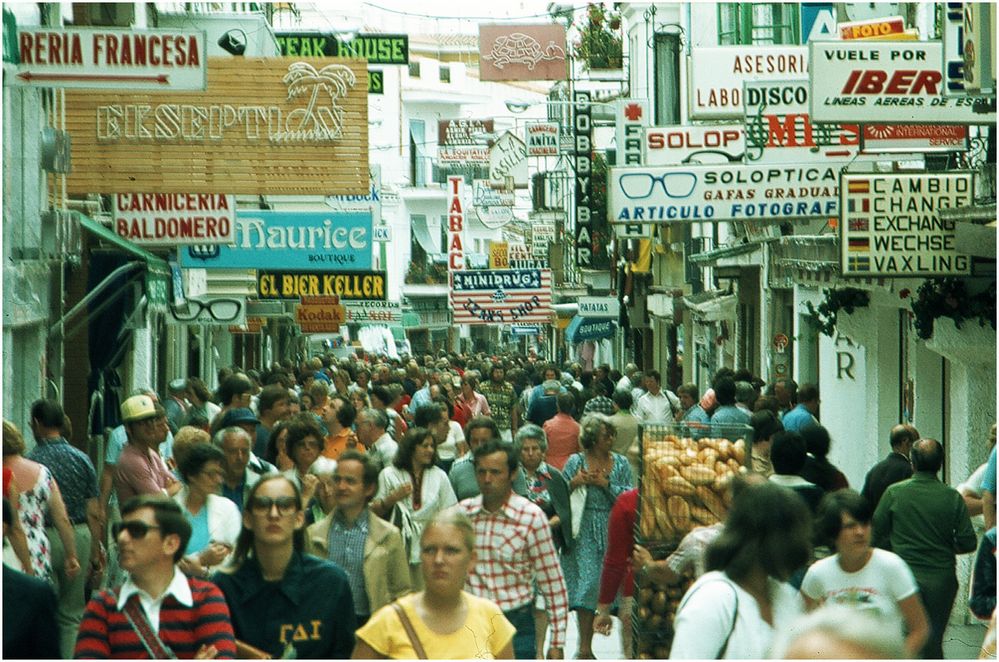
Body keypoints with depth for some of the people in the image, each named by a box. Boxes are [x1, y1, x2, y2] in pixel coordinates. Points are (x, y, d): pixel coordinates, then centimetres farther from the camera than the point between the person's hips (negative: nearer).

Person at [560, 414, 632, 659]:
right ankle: (585, 647, -4)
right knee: (586, 582, -8)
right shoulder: (576, 462, 2)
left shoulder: (620, 463, 7)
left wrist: (606, 484, -14)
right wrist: (574, 482, -15)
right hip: (585, 534, -2)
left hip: (614, 531, 2)